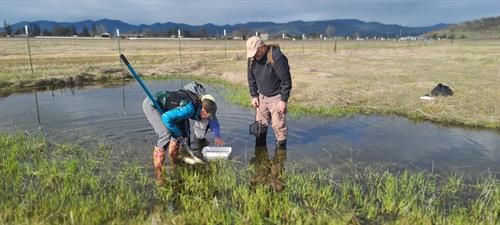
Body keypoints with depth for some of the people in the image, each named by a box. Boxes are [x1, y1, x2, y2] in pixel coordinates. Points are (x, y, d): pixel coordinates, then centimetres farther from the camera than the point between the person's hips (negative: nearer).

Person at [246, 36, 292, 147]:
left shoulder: (276, 57, -22)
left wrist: (283, 100, -19)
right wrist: (254, 95, 5)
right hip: (261, 96, 6)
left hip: (276, 97, -6)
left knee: (278, 125, -4)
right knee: (260, 124, 12)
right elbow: (251, 79, 11)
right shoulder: (252, 58, 0)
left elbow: (286, 80, -19)